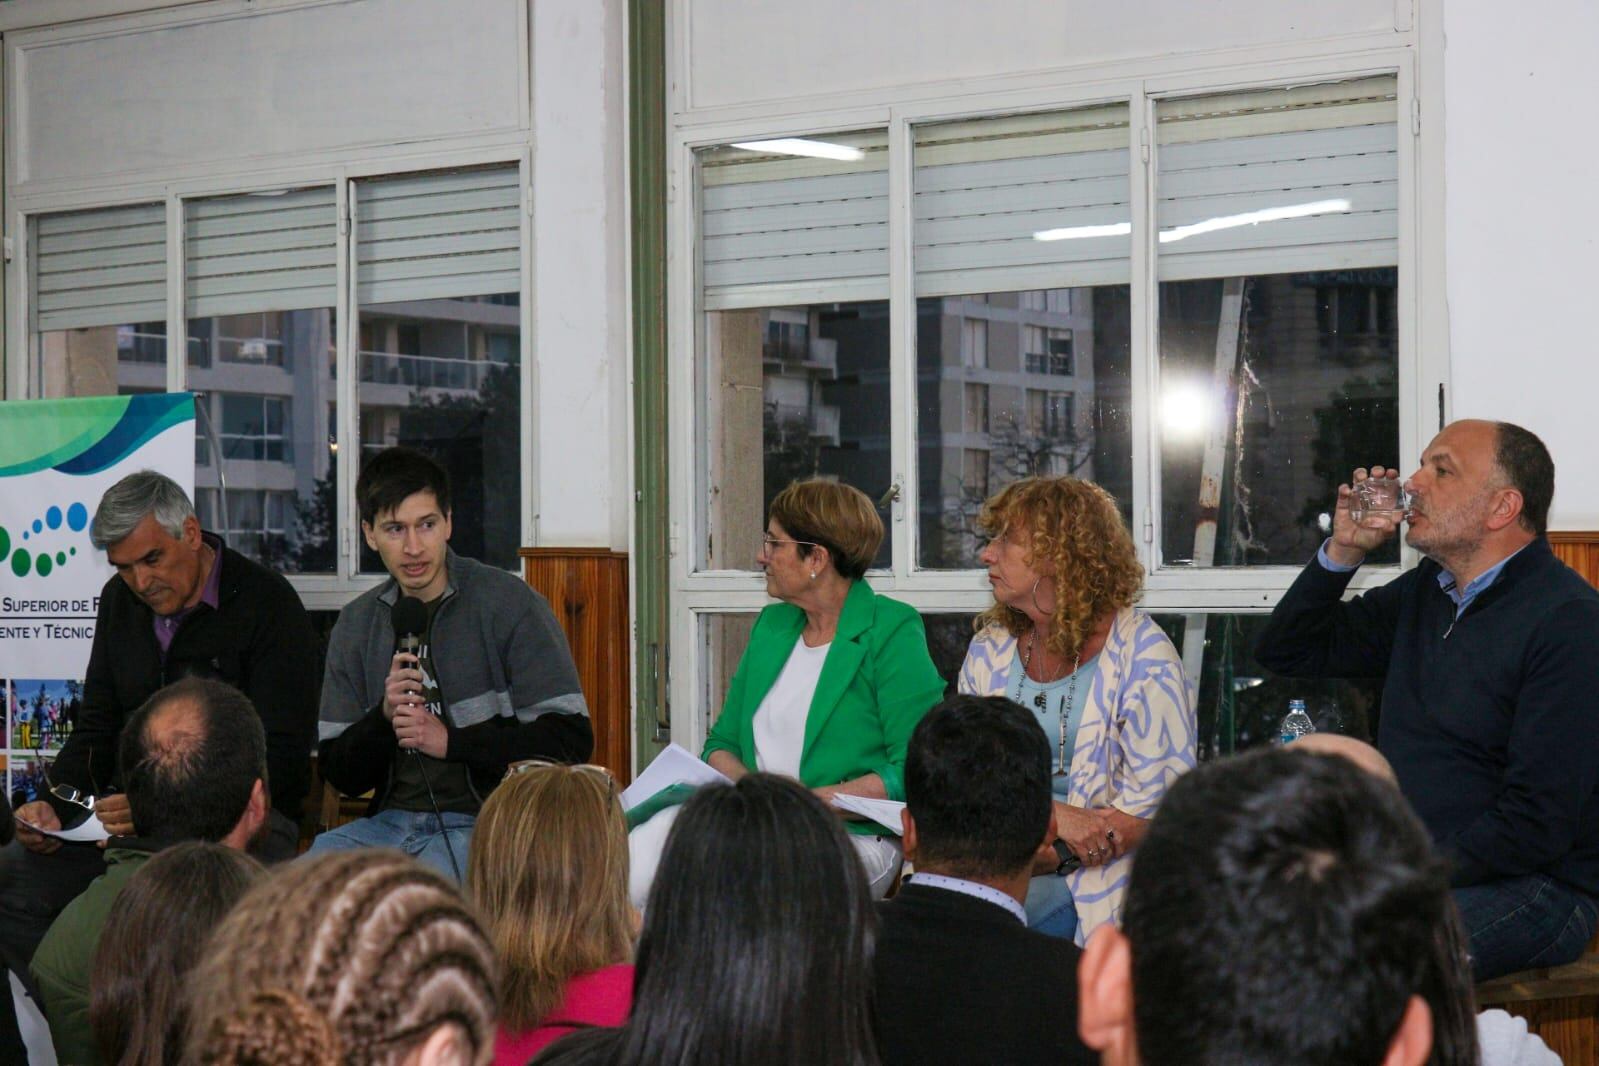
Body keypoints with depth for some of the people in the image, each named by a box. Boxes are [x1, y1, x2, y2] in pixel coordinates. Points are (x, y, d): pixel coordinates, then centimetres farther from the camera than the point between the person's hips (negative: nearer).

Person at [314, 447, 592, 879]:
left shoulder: (509, 604, -1)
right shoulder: (356, 625, 13)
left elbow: (571, 739, -7)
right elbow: (340, 774, 13)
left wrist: (450, 741, -10)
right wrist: (386, 716, -6)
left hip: (484, 823, -5)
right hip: (390, 822, 5)